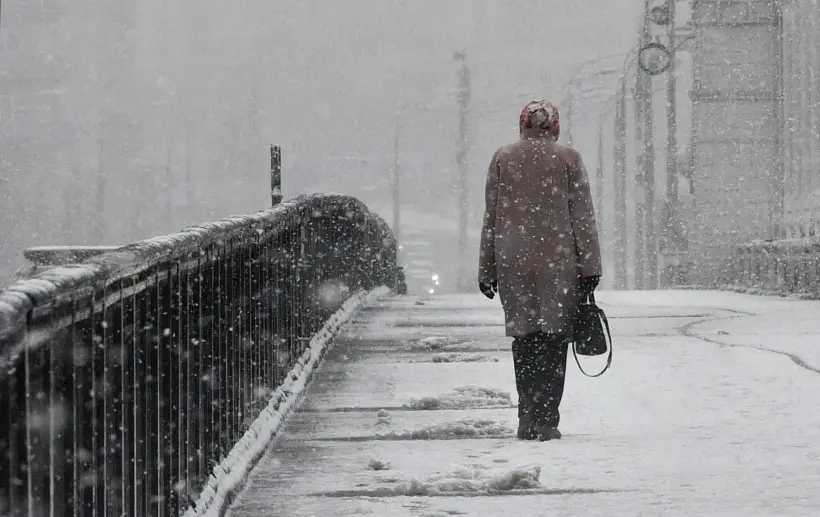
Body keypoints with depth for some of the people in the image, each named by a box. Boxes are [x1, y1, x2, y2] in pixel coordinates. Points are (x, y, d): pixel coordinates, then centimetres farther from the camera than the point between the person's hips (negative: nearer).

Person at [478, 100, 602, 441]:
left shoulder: (502, 158, 7)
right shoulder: (568, 159, 2)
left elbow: (491, 217, 8)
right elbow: (583, 216, 0)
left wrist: (487, 269, 13)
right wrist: (590, 266, 3)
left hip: (513, 262, 2)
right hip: (558, 260, -2)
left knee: (524, 338, 9)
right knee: (554, 338, 1)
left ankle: (527, 418, 5)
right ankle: (546, 421, -4)